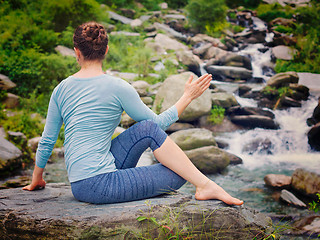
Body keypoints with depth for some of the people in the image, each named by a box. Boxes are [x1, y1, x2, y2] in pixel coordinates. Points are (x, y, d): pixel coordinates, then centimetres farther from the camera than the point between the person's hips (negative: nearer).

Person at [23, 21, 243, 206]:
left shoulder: (61, 89, 7)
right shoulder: (117, 88, -9)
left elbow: (47, 141, 12)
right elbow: (159, 122, 1)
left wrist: (36, 180, 27)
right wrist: (188, 97, 12)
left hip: (80, 183, 7)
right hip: (97, 185, -7)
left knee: (148, 129, 9)